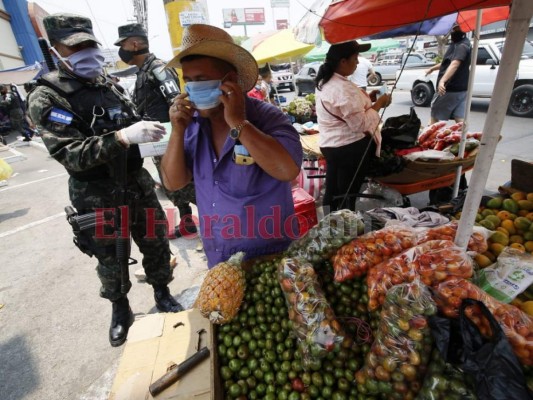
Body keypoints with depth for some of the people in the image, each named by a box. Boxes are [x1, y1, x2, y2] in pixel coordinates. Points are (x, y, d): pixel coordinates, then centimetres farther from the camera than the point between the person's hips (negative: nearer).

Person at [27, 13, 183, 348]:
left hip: (139, 185, 5)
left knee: (156, 244, 14)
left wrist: (149, 131, -6)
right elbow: (70, 154, -21)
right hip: (98, 199, -4)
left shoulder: (108, 85, 7)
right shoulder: (47, 98, -11)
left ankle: (162, 294, 39)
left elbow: (133, 126, 16)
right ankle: (121, 310, 39)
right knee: (111, 261, 13)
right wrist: (122, 137, -34)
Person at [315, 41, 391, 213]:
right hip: (349, 148, -10)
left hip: (330, 145, 10)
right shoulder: (344, 88, -23)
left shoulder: (324, 82, 8)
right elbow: (360, 123, -23)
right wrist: (378, 104, -10)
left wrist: (366, 99, 8)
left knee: (333, 192, 19)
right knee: (348, 195, 5)